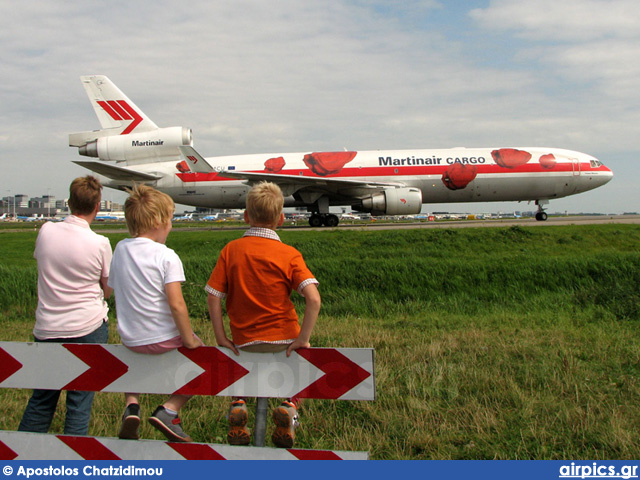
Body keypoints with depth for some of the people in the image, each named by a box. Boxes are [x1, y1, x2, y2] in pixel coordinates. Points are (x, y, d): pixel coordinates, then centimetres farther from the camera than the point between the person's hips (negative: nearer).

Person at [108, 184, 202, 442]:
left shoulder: (120, 249, 2)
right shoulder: (167, 256, -17)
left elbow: (113, 289, 9)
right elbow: (176, 304, -22)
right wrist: (188, 338, -9)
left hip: (130, 340, 6)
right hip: (164, 339, -6)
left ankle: (131, 405, 14)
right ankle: (169, 410, 5)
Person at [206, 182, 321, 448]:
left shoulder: (230, 250, -3)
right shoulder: (289, 254, -8)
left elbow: (212, 297, -6)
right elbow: (313, 299, -19)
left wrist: (221, 338, 1)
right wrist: (303, 338, -12)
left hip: (243, 341, 2)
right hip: (283, 339, -2)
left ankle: (237, 402, 11)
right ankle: (289, 404, 10)